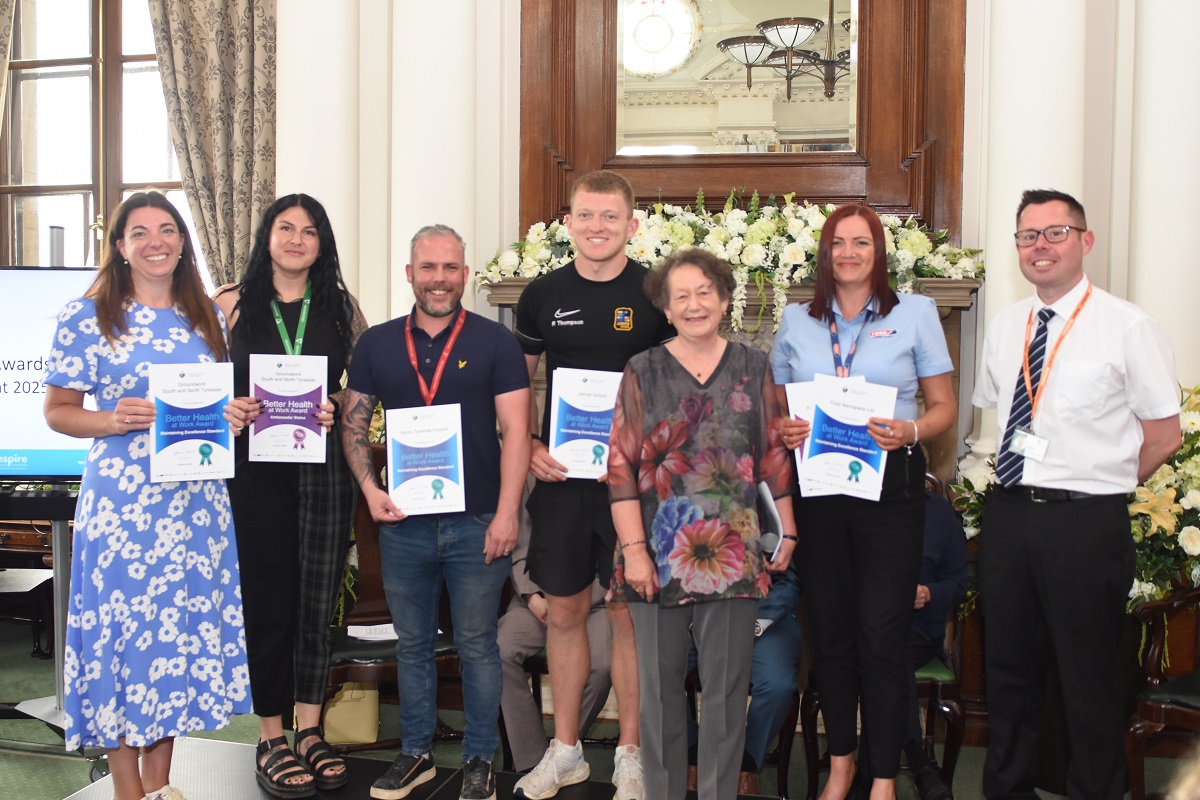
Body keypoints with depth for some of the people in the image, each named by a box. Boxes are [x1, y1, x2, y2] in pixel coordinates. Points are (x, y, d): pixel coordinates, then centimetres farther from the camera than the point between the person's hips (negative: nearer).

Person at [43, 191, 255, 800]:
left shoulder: (208, 317, 10)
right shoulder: (87, 316, -1)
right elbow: (57, 411, 0)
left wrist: (234, 415, -2)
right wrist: (113, 421, -18)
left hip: (196, 498, 4)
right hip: (120, 499, -4)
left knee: (185, 622, 8)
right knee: (122, 625, 1)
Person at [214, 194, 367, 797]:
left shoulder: (341, 307, 9)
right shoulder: (230, 304, 6)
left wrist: (335, 407, -7)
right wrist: (238, 408, -12)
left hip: (325, 467, 2)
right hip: (255, 468, -1)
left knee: (317, 602, 6)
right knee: (268, 602, 2)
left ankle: (309, 731, 19)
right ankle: (271, 740, 15)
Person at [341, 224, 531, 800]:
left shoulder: (494, 343, -3)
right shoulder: (376, 344, 7)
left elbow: (515, 430, -7)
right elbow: (353, 423, 10)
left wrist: (506, 514, -13)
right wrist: (369, 488, -5)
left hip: (476, 521, -3)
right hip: (402, 521, 3)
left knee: (477, 645, 8)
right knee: (412, 643, 15)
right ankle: (415, 752, 30)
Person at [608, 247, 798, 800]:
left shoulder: (752, 369, 7)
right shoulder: (643, 371, 2)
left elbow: (775, 455, 9)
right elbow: (621, 466, -2)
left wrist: (787, 531, 6)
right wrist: (633, 548, -8)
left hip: (733, 553, 1)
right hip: (659, 553, -1)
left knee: (726, 687, 8)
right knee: (659, 686, 8)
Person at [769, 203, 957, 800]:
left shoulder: (914, 313, 5)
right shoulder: (797, 321, 11)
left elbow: (944, 406, 5)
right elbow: (776, 403, 17)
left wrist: (910, 431, -16)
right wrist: (783, 430, -6)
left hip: (889, 487, -2)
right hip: (817, 488, 3)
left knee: (881, 638, -3)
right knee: (830, 632, 10)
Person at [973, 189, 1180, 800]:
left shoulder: (1127, 327, -7)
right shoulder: (1004, 328, 9)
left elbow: (1164, 435, -4)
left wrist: (1098, 489, -2)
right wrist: (1026, 488, 10)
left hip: (1086, 525, -5)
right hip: (1007, 515, 5)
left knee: (1089, 678, 6)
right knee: (1008, 668, 16)